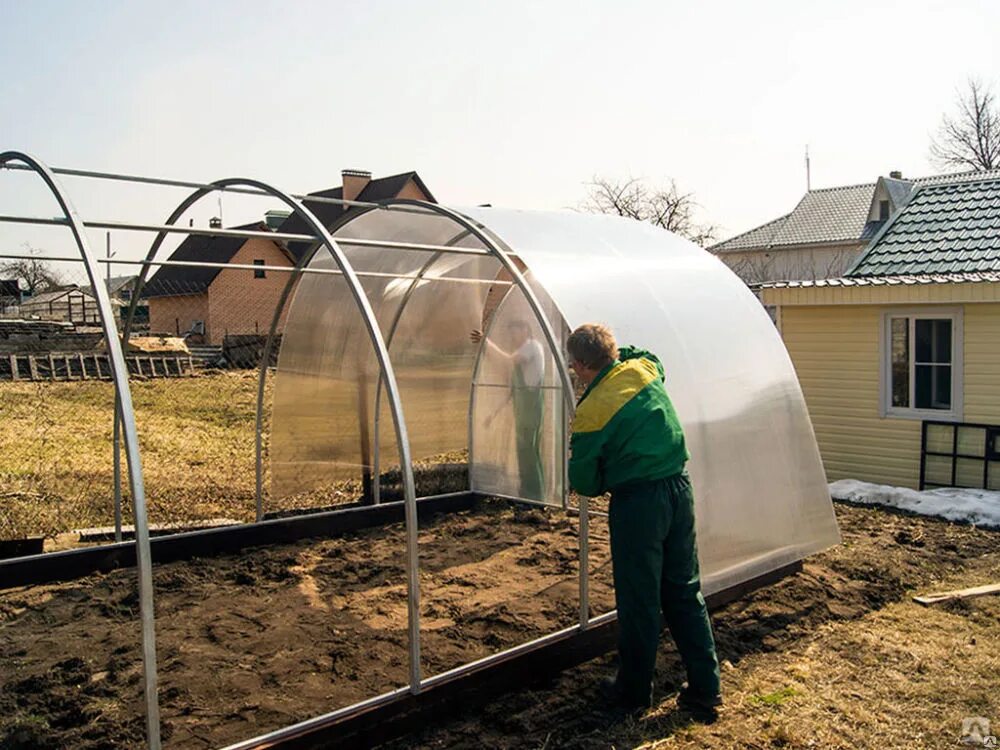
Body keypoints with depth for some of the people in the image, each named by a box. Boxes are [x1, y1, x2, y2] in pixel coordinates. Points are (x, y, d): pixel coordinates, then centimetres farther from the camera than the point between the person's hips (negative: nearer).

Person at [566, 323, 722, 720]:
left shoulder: (590, 413, -15)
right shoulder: (645, 369, 1)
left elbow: (583, 483, -7)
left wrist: (600, 483, 13)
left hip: (637, 502, -6)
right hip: (679, 489, 6)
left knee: (638, 600, 7)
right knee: (685, 591, 14)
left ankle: (634, 691, 23)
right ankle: (705, 690, 21)